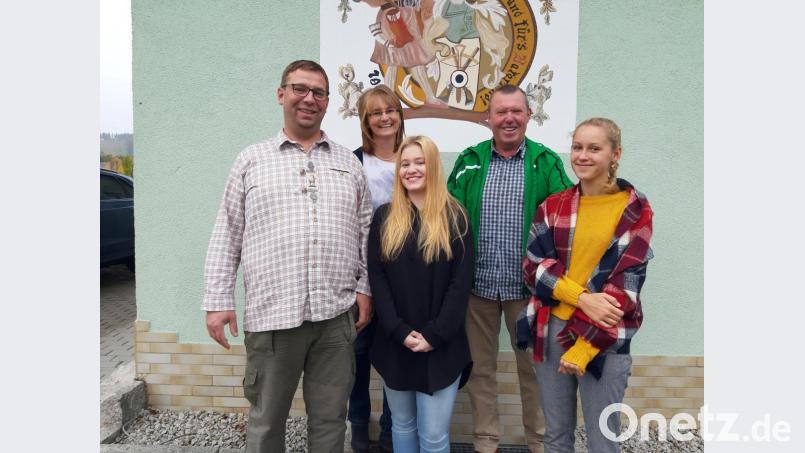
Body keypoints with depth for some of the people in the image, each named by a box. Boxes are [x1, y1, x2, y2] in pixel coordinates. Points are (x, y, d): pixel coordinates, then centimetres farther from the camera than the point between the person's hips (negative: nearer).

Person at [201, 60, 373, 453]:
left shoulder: (348, 163, 11)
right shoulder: (251, 160, 6)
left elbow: (365, 232, 11)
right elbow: (226, 238, 4)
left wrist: (365, 287, 3)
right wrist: (218, 301, -1)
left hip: (336, 313, 2)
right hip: (271, 314, -1)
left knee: (330, 418, 13)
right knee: (266, 419, 13)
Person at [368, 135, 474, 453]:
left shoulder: (455, 217, -2)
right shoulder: (384, 217, 3)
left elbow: (461, 281, -6)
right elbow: (377, 278, -2)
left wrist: (434, 335, -13)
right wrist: (399, 332, -12)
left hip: (441, 347, -2)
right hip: (394, 344, 2)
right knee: (402, 425, 17)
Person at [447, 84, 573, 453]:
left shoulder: (546, 162, 0)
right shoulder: (469, 161, 4)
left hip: (527, 285, -1)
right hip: (477, 283, 1)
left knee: (534, 365, 13)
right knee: (480, 366, 12)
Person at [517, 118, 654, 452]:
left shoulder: (635, 210, -4)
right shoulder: (553, 206, 5)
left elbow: (625, 283, -10)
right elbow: (533, 267, -2)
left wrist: (585, 347, -15)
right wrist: (582, 298, -18)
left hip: (606, 340, -2)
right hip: (551, 330, 3)